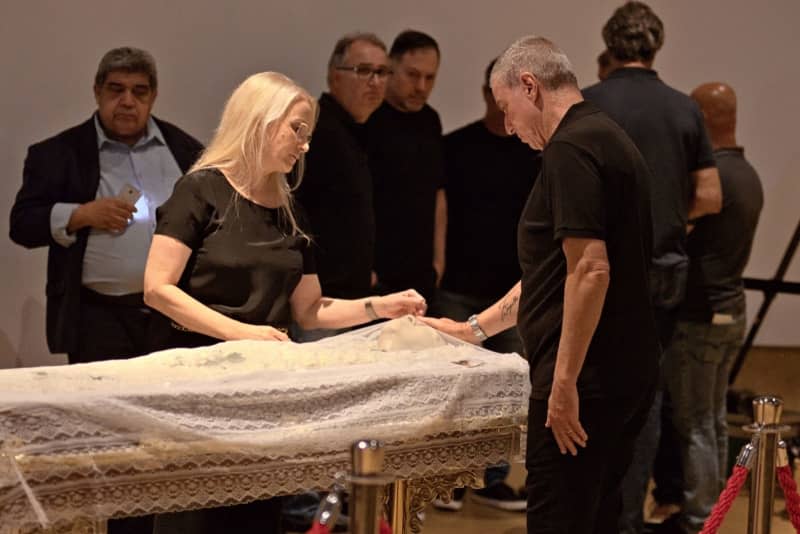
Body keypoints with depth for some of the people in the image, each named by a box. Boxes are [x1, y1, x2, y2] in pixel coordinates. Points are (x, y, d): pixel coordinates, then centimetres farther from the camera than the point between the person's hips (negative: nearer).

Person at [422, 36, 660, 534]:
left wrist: (564, 381, -21)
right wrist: (474, 328, 28)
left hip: (588, 378, -10)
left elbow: (590, 270, -23)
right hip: (628, 371, 10)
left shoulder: (570, 149, -14)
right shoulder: (610, 139, 18)